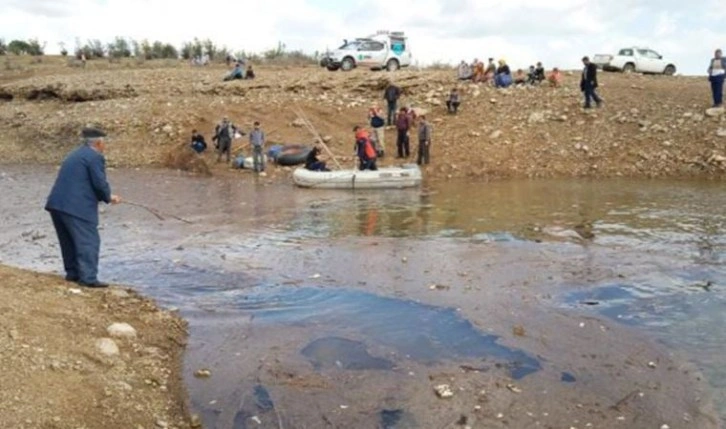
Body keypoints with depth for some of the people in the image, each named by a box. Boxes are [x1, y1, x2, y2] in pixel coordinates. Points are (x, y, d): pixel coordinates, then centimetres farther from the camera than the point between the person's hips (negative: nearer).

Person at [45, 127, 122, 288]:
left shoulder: (75, 155, 23)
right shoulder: (95, 157, -6)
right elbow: (100, 183, -13)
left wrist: (107, 196, 22)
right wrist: (108, 197, 7)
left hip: (57, 203, 9)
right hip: (76, 207, -9)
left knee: (69, 241, 18)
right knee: (89, 241, -5)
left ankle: (72, 272, 25)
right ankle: (88, 278, -8)